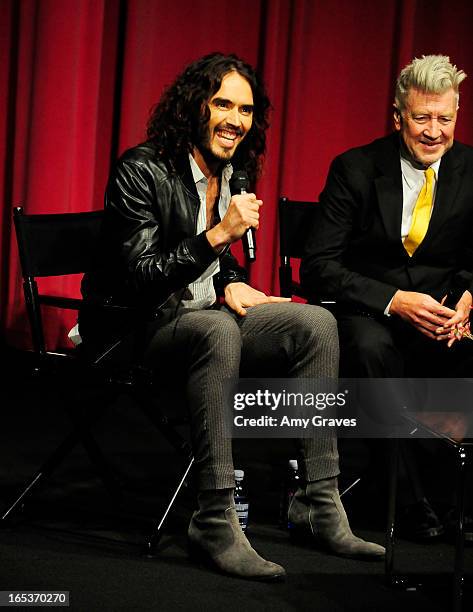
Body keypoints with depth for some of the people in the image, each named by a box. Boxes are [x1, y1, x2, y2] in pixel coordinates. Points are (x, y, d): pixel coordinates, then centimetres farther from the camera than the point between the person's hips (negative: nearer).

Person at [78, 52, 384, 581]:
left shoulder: (232, 172, 9)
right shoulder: (141, 170, -15)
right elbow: (140, 281, -20)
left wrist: (232, 283, 1)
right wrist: (218, 235, -26)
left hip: (204, 317, 8)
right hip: (134, 333, -8)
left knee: (316, 323, -10)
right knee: (219, 331, -38)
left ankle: (320, 505, -11)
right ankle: (214, 523, -37)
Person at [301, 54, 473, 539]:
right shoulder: (355, 168, -5)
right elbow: (317, 266, -10)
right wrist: (394, 300, -24)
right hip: (369, 308, -2)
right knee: (372, 348, -38)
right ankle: (410, 498, -26)